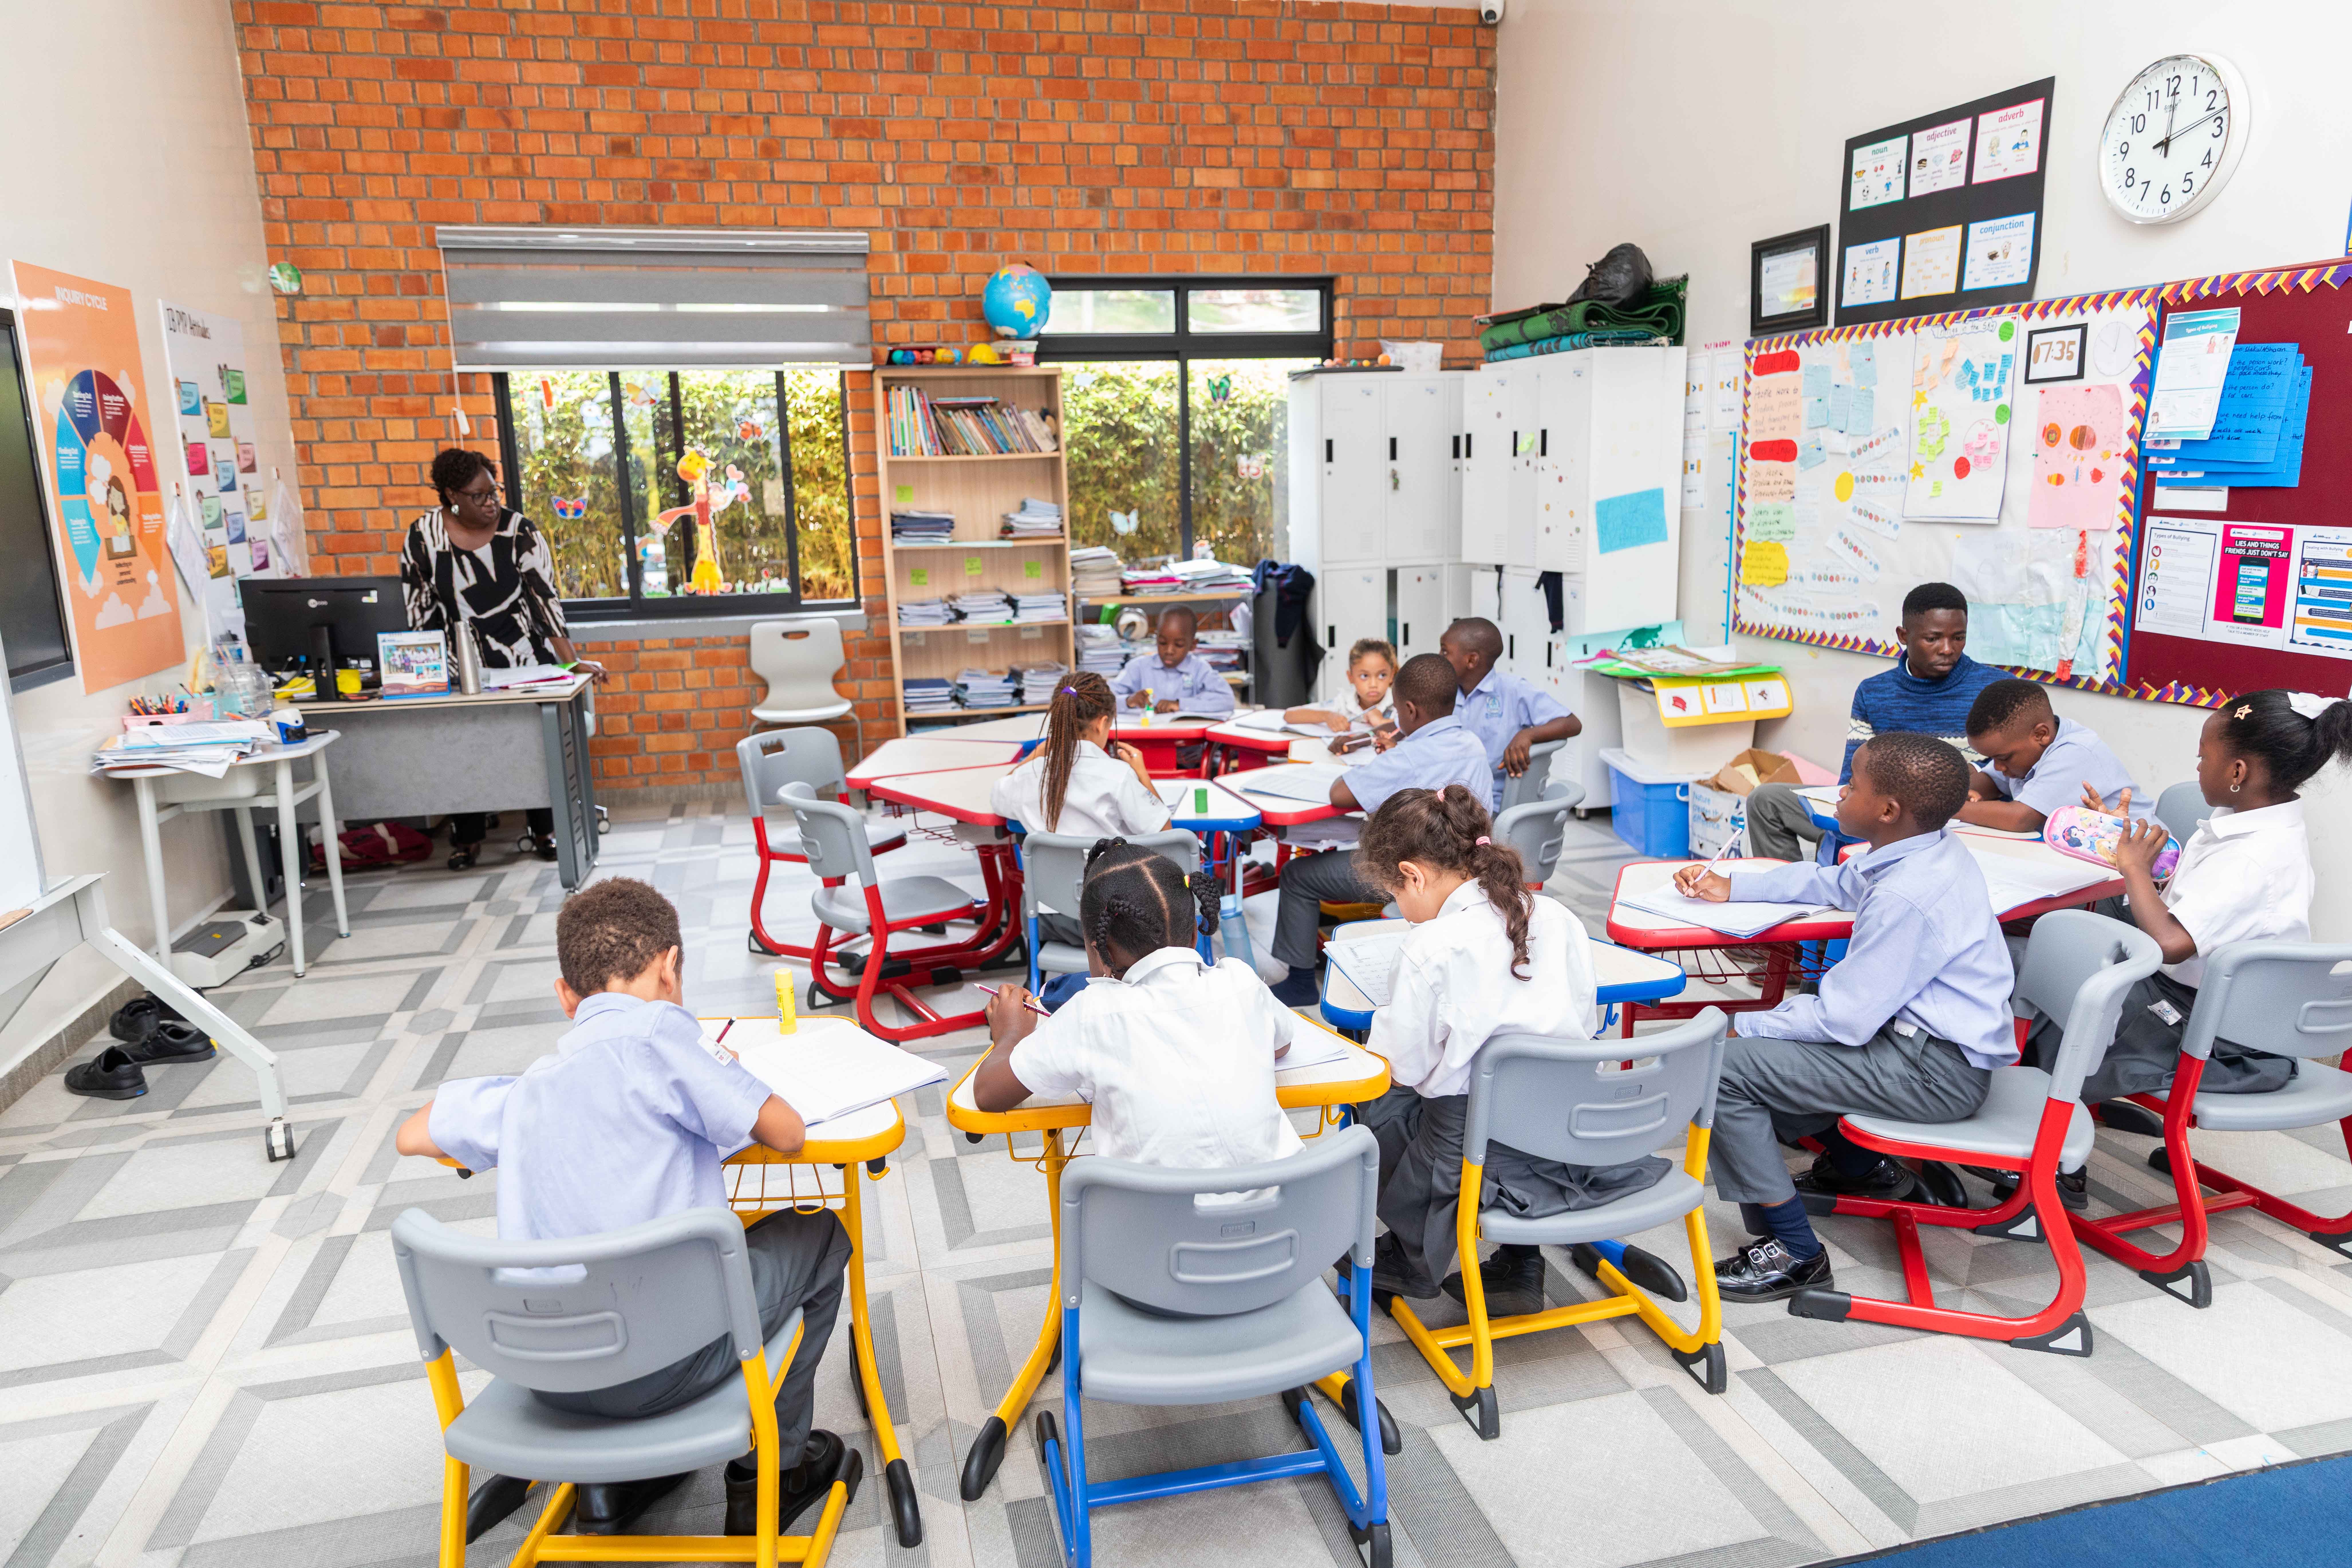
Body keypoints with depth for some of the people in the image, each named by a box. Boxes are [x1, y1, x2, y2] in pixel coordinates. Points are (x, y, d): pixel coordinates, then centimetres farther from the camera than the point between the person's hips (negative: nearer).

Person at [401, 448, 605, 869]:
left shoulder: (519, 530, -8)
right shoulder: (424, 536, -3)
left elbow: (544, 597, -11)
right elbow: (420, 611, 4)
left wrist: (573, 660, -18)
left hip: (528, 660, -1)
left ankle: (545, 831, 18)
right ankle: (467, 838, 16)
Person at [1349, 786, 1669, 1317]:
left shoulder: (1432, 948, -15)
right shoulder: (1558, 918, 3)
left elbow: (1404, 1067, -9)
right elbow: (1582, 1026, 12)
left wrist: (1370, 1049, 14)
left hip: (1478, 1151, -6)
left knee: (1377, 1097, 15)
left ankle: (1415, 1262, 32)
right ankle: (1520, 1268, 27)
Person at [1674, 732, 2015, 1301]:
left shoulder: (1905, 898, -27)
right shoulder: (1935, 849, 3)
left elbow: (1843, 1019, -24)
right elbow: (1835, 882, 22)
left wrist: (1742, 1029, -12)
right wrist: (1731, 886, 18)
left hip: (1935, 1072, -10)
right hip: (1940, 1039, 10)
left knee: (1726, 1068, -16)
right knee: (1772, 1034, 24)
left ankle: (1792, 1254, -7)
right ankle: (1862, 1167, 37)